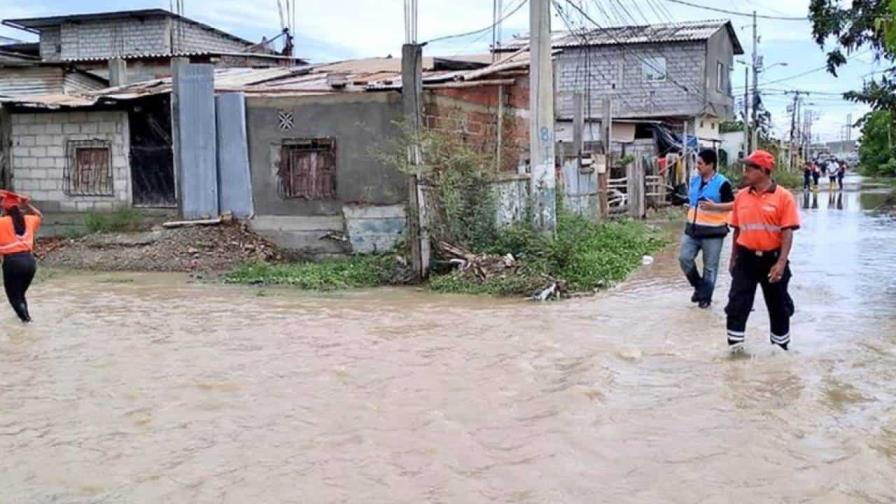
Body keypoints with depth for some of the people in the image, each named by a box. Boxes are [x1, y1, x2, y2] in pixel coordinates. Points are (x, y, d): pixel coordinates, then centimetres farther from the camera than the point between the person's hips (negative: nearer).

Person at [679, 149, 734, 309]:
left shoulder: (722, 183, -10)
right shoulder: (695, 180, 10)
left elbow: (732, 205, -12)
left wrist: (714, 206, -25)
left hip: (712, 231, -6)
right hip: (693, 229, 6)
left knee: (710, 266, 4)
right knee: (684, 258, -3)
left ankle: (705, 297, 16)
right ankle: (699, 286, 19)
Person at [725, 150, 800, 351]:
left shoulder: (783, 197, -9)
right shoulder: (741, 196, 3)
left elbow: (787, 232, -12)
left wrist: (781, 262, -20)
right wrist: (733, 259, 12)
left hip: (772, 258, -3)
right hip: (746, 258, 3)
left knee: (778, 306, 11)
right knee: (737, 304, -1)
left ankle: (781, 346, 28)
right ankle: (735, 347, 7)